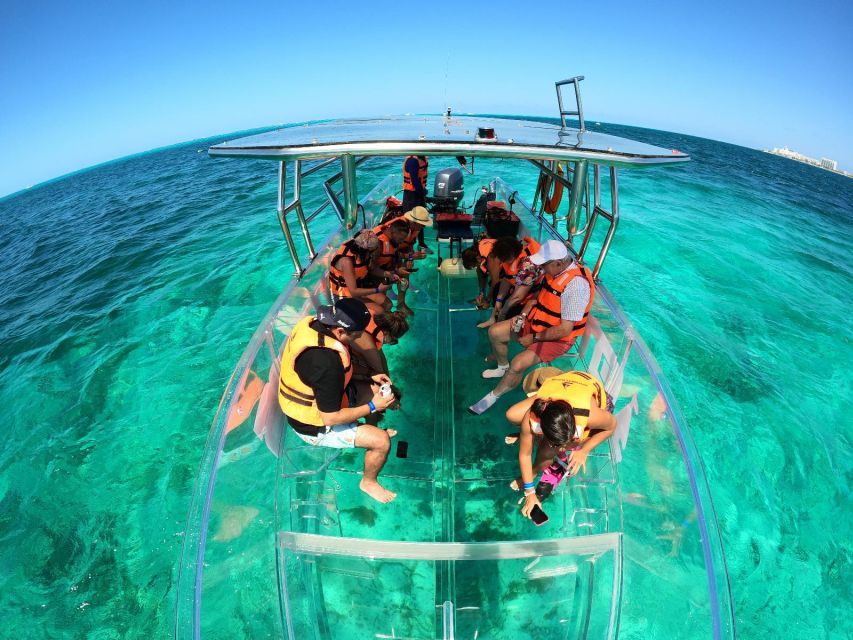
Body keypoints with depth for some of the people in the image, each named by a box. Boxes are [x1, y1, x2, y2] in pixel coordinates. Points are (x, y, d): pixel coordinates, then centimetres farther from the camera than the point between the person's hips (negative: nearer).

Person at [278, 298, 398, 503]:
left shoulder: (313, 323, -12)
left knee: (378, 390, 15)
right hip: (317, 425, -9)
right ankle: (368, 482, 20)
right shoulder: (326, 362, -39)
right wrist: (372, 406, -18)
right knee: (382, 441, -10)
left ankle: (372, 430, 43)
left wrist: (370, 378, 0)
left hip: (315, 398, 9)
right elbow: (331, 418, -29)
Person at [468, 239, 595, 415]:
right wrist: (523, 315, -4)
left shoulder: (576, 284, -31)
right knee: (494, 332, 4)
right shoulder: (553, 271, -7)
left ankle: (493, 396, 1)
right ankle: (502, 367, 33)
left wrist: (534, 338, -18)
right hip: (536, 321, 8)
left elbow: (565, 329, -28)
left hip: (558, 337, -8)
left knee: (518, 364, -26)